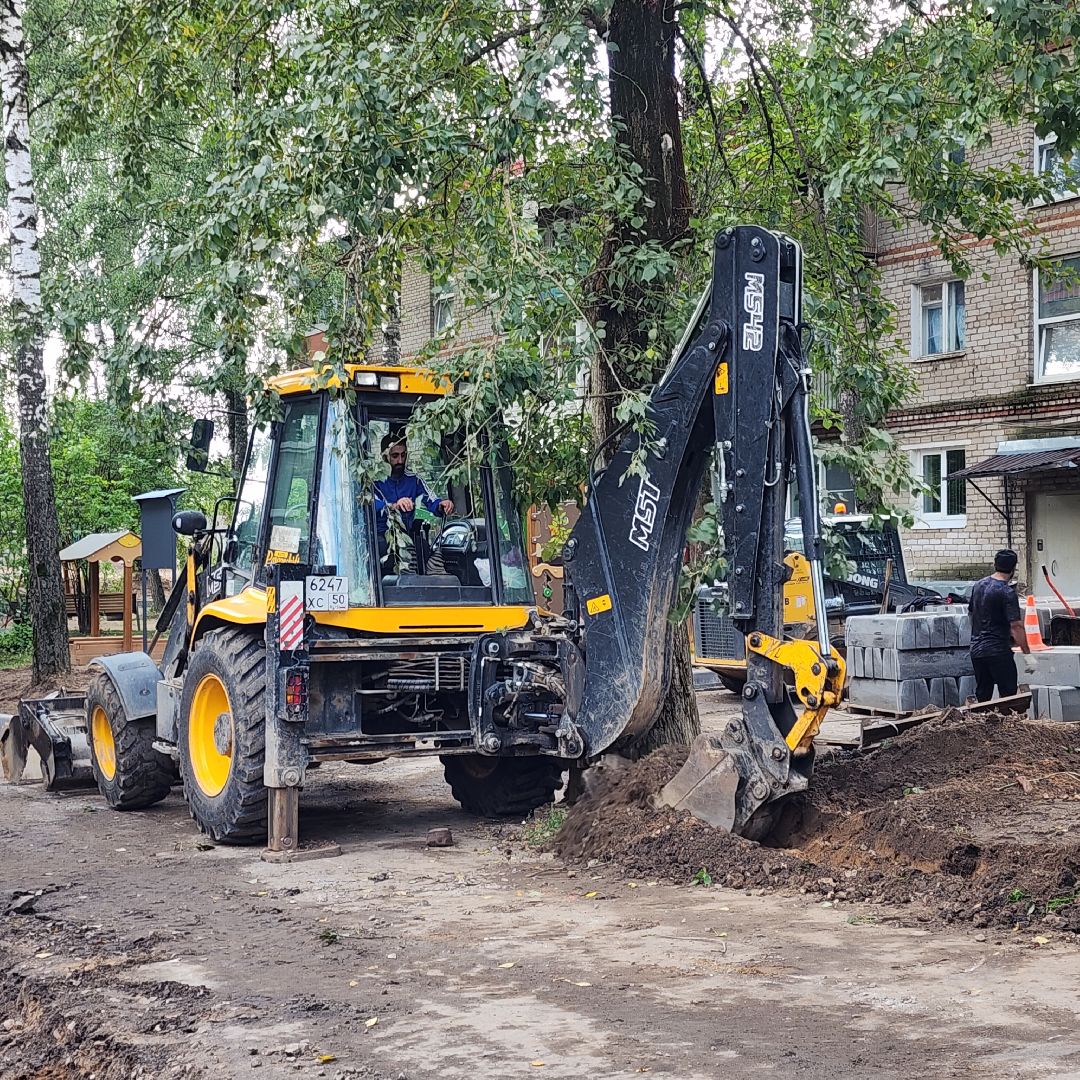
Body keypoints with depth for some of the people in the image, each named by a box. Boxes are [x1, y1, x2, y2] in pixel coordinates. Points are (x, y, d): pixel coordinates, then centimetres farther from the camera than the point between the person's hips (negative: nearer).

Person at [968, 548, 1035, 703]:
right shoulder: (1007, 592, -14)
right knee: (1008, 696, -2)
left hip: (976, 650, 7)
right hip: (998, 652, -7)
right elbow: (1016, 626, -19)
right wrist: (1027, 654, -17)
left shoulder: (978, 586, 8)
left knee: (982, 697, 10)